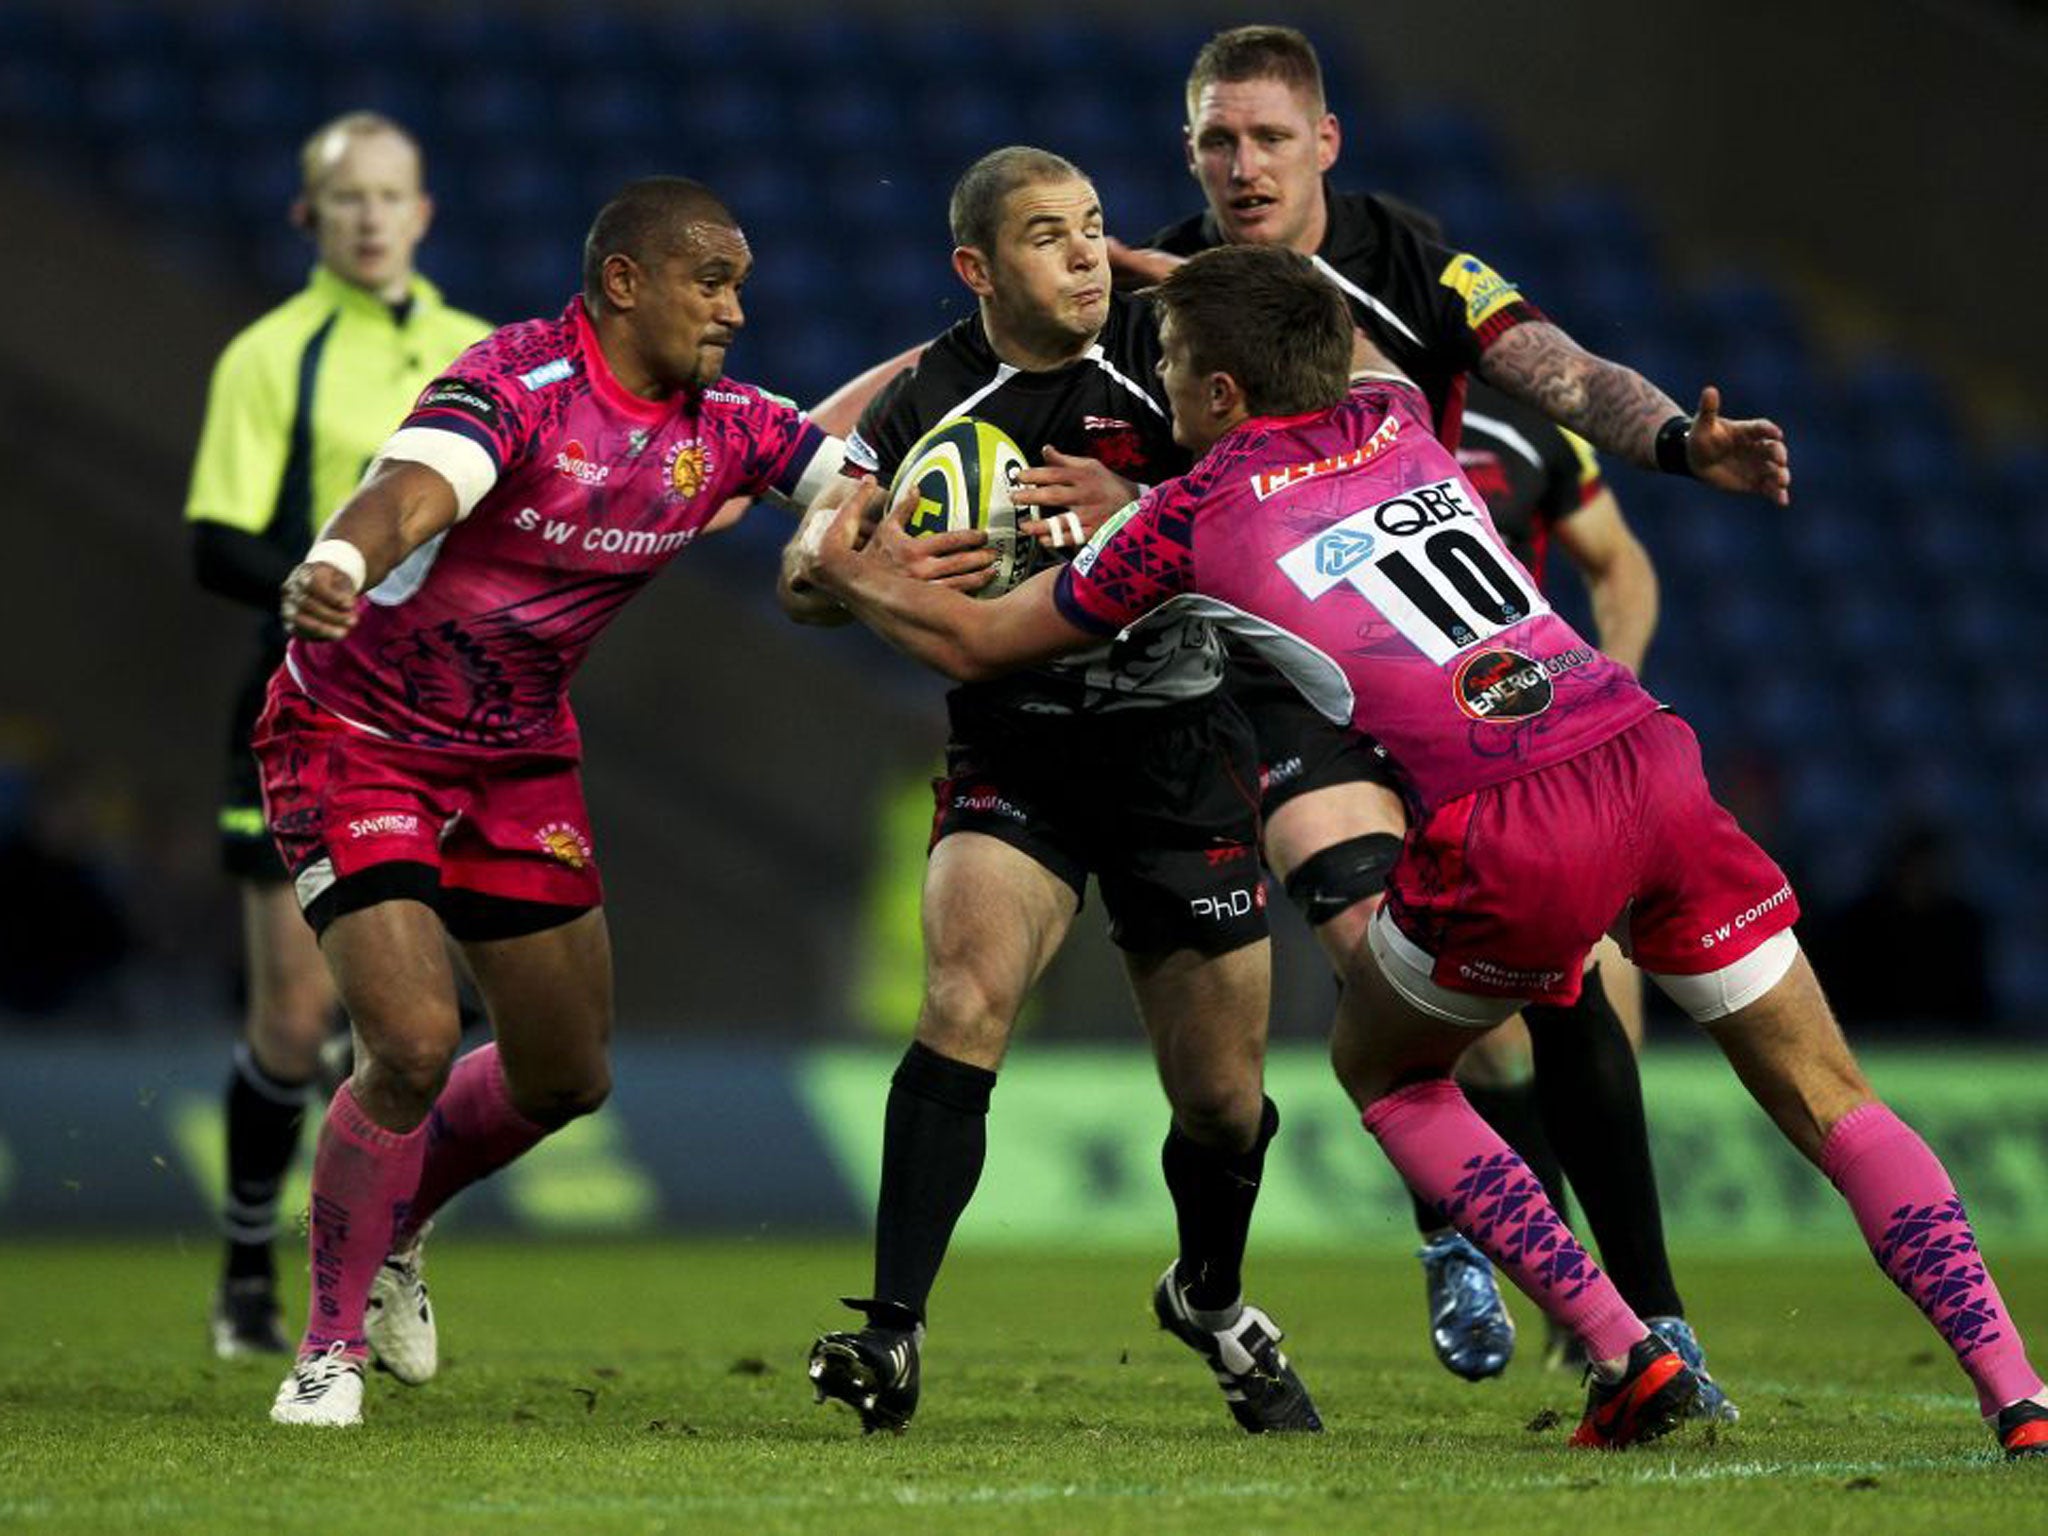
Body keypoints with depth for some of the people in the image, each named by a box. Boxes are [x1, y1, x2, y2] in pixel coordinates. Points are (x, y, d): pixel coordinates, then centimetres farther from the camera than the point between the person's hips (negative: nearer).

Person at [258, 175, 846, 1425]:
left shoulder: (726, 429, -4)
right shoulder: (520, 383, -25)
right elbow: (409, 490, -42)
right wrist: (333, 566, -64)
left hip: (520, 758, 7)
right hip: (360, 738, -7)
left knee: (568, 1077, 11)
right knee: (414, 1041, -20)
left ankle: (394, 1230, 40)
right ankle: (330, 1346, -1)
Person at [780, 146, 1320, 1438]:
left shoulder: (1164, 354, -8)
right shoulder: (931, 402, -6)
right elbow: (803, 578, -7)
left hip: (1178, 739, 1)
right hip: (1013, 744, 0)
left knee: (1223, 1098, 6)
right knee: (966, 998, -26)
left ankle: (1211, 1300, 38)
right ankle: (893, 1336, -25)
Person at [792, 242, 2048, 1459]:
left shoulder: (1193, 517, 9)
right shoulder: (1391, 419, 22)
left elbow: (978, 643, 23)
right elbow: (1353, 339, 51)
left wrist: (847, 573, 40)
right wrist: (1220, 287, 59)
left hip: (1509, 838, -4)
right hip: (1653, 763, 4)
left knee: (1381, 1069, 23)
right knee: (1830, 1098, 9)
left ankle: (1626, 1354, 11)